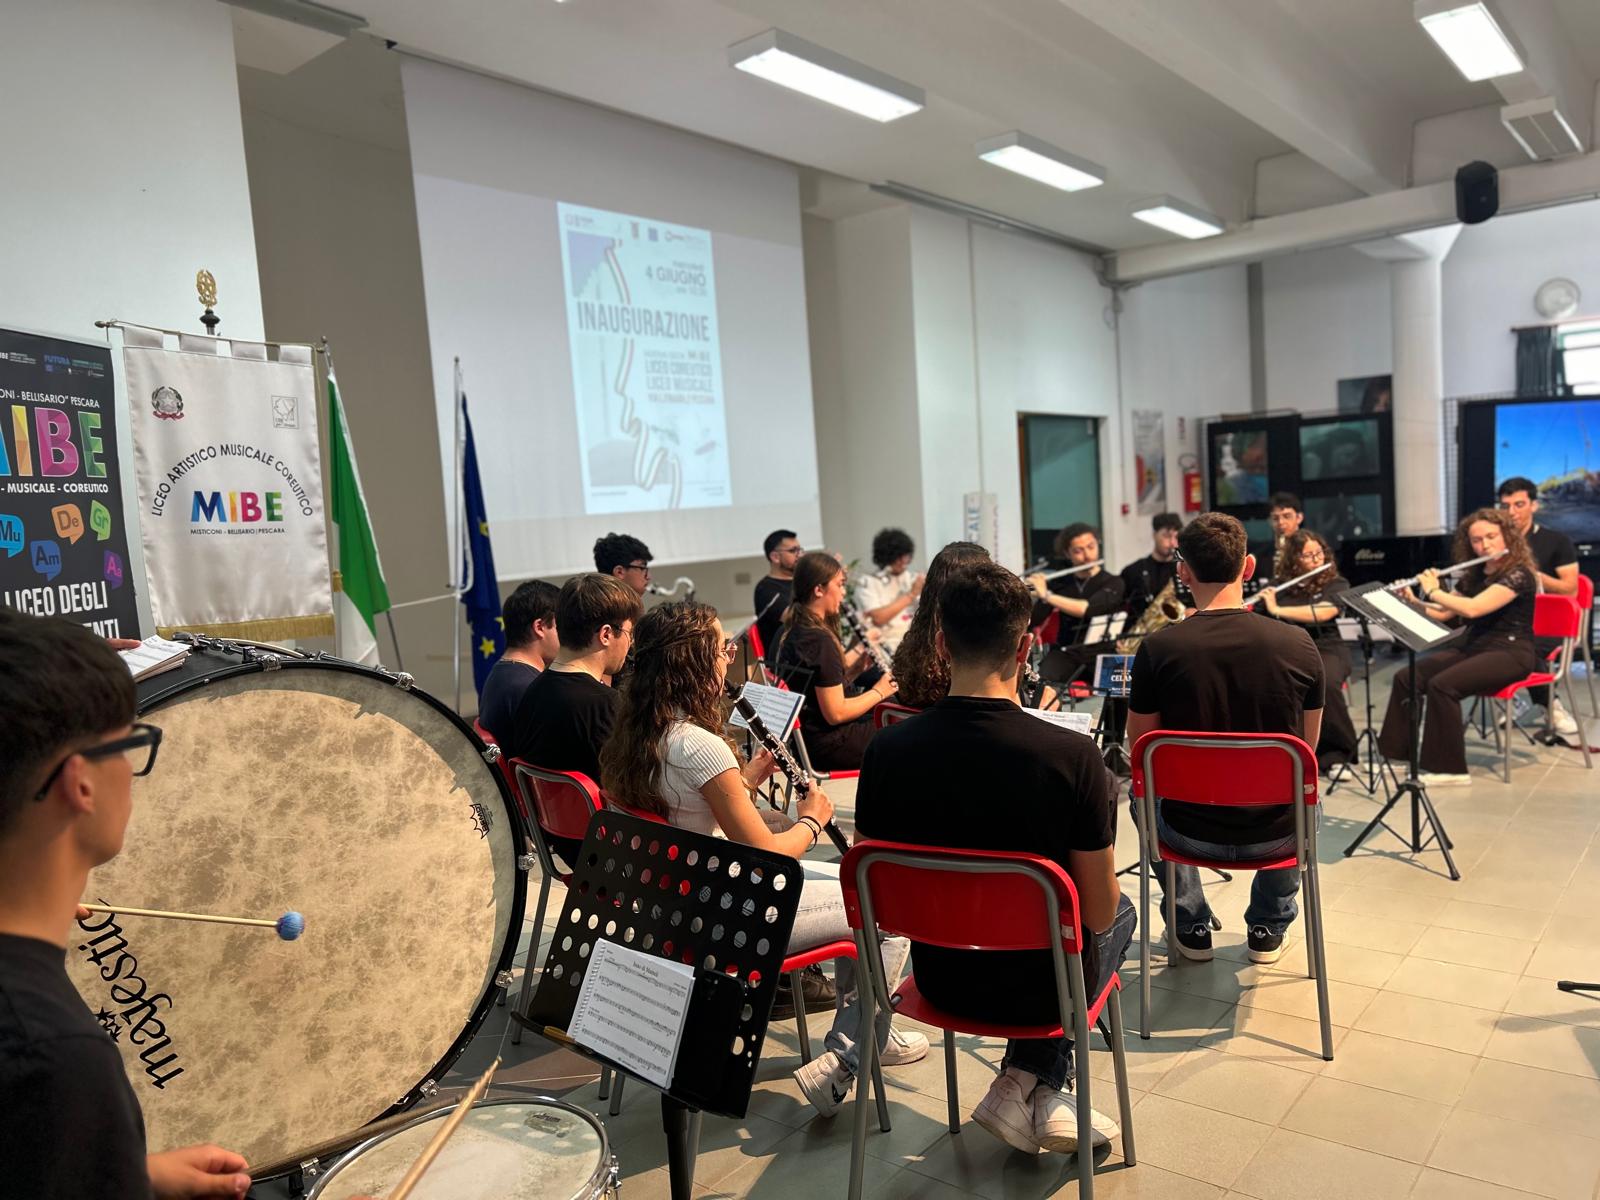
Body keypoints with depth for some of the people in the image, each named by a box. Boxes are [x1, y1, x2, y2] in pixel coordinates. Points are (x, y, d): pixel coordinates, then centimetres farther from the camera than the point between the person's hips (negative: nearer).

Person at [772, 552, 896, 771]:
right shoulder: (819, 640, -23)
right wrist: (878, 692, -9)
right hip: (826, 745, -9)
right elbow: (836, 713, -23)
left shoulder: (789, 631, 5)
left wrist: (859, 654, 2)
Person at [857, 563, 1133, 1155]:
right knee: (1123, 911, 30)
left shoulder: (887, 750, -16)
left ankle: (1032, 1092, 20)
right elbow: (1098, 912, -15)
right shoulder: (1072, 755, -25)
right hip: (1041, 986, -3)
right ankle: (1034, 1083, 17)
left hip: (939, 979, 3)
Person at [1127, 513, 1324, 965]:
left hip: (1190, 833, -1)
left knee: (1148, 794, 34)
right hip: (1276, 835, 1)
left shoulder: (1158, 648, -17)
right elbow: (1308, 746, 3)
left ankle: (1192, 929, 39)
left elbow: (1139, 745, -3)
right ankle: (1269, 930, 42)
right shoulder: (1298, 643, -12)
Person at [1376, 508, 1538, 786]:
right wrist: (1411, 600, -2)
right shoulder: (1473, 576, 12)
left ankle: (1449, 770, -21)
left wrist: (1434, 591, -13)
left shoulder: (1518, 574, -12)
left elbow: (1473, 609, -26)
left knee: (1442, 685, -30)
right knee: (1405, 677, -11)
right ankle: (1396, 753, -5)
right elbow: (1441, 614, 14)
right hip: (1472, 646, 8)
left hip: (1510, 652, -8)